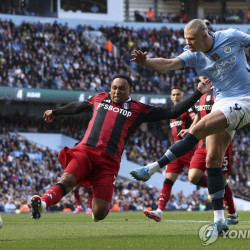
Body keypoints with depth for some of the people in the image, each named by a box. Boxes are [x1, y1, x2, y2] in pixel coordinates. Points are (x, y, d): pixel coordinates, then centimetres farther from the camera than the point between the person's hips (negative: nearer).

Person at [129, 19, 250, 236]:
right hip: (221, 102, 6)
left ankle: (152, 169, -20)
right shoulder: (194, 55, -1)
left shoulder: (231, 37, -8)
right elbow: (169, 64, -16)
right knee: (213, 159, -3)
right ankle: (219, 220, 1)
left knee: (198, 130, -24)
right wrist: (145, 62, -34)